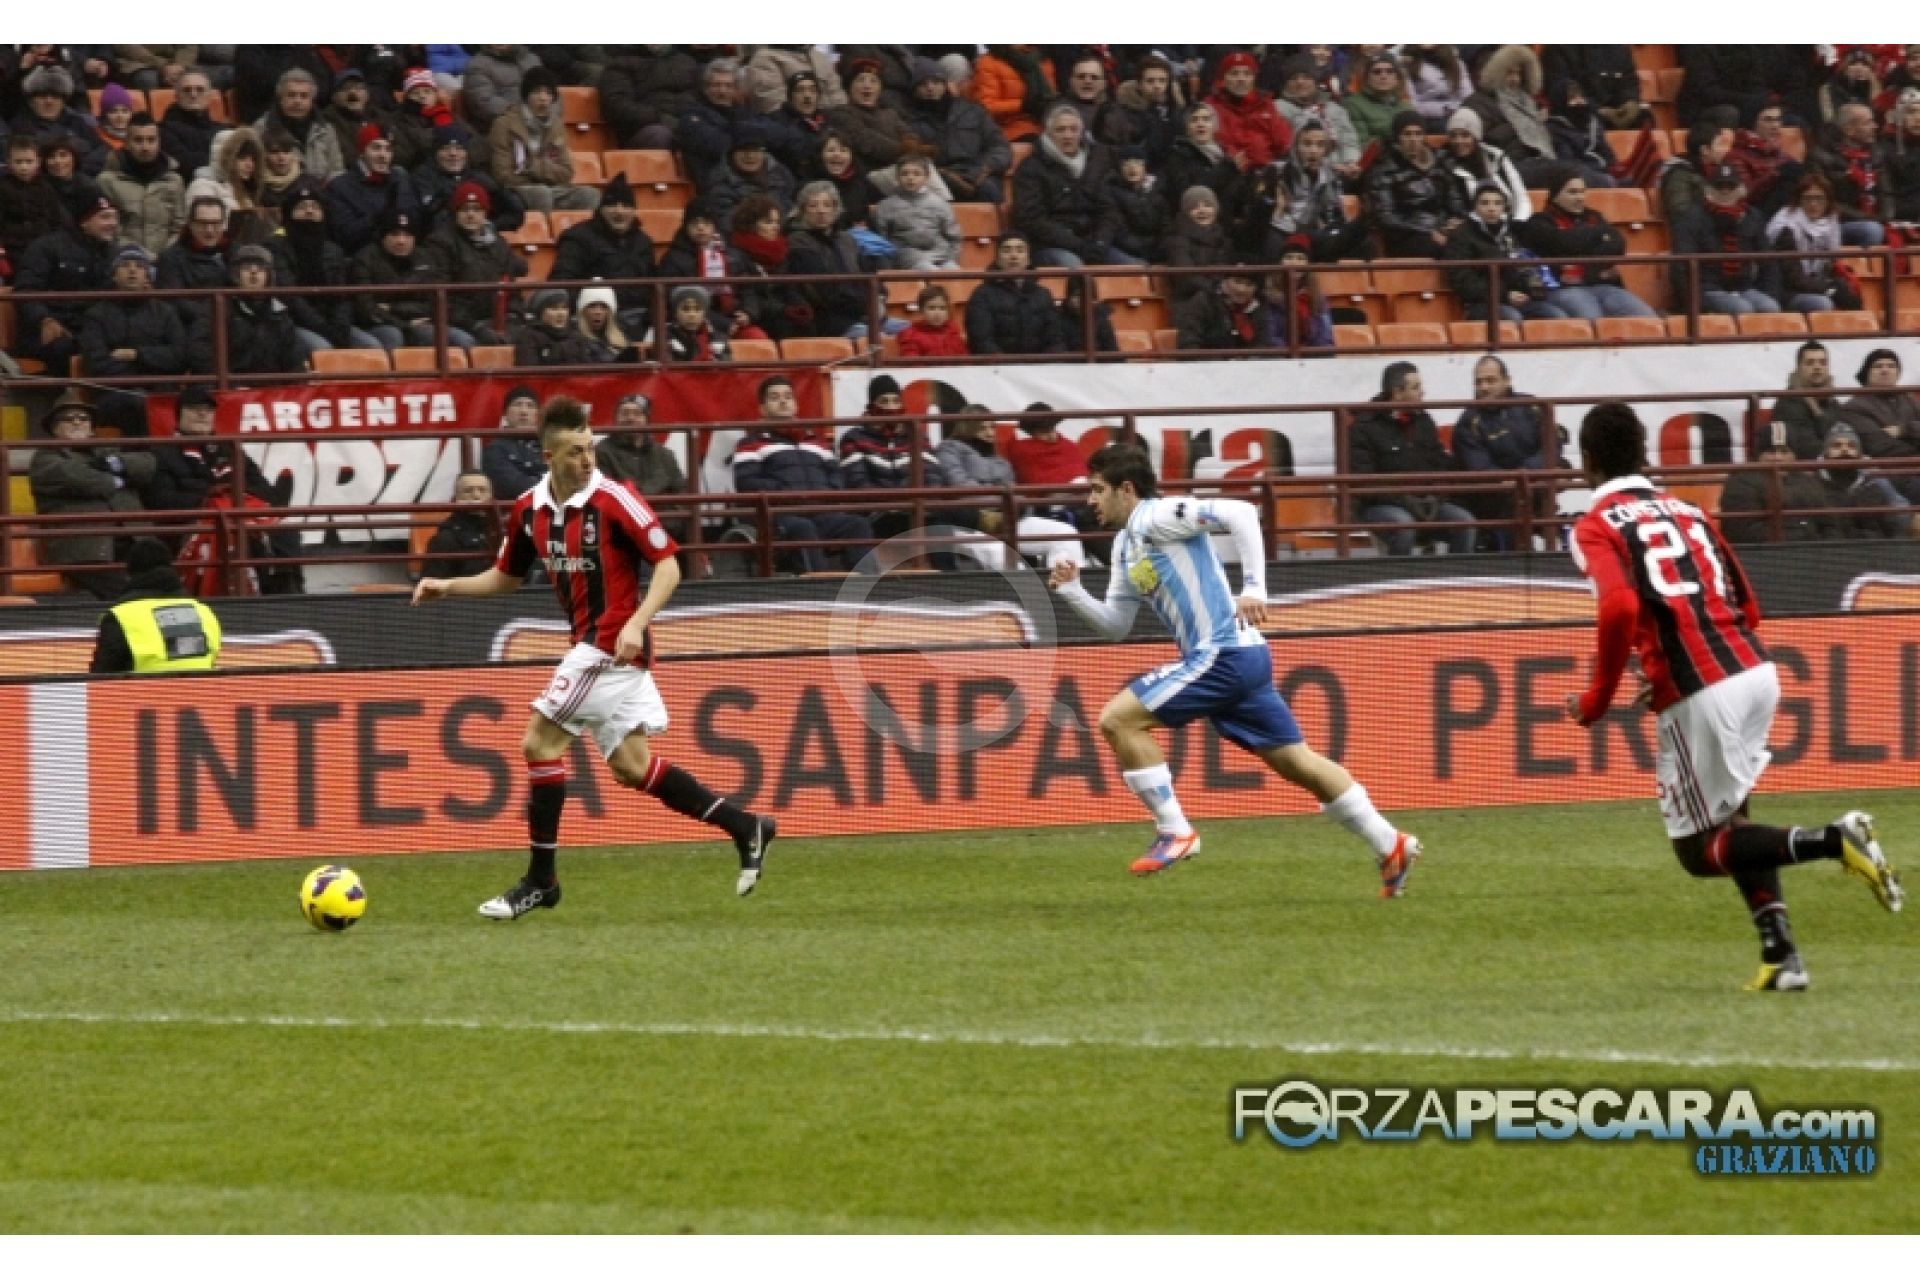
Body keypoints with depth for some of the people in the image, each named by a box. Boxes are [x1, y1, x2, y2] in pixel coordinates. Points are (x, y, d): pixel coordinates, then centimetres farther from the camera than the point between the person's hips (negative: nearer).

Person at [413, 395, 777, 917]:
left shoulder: (614, 499, -14)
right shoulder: (530, 509, 7)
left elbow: (668, 564, -13)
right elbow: (507, 577, 22)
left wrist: (636, 623, -24)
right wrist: (448, 587, 9)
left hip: (613, 644, -7)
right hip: (591, 646, 8)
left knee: (540, 742, -8)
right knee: (631, 767, 8)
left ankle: (540, 879, 1)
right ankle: (745, 828, 18)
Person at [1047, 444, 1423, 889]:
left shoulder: (1157, 516, -10)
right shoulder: (1125, 544, 19)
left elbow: (1240, 513, -21)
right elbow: (1117, 625, 24)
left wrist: (1254, 588, -27)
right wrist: (1071, 591, 9)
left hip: (1223, 653, -10)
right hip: (1238, 658, 10)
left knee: (1117, 719, -11)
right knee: (1297, 760, 13)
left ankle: (1175, 833, -7)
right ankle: (1391, 847, 17)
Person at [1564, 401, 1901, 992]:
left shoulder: (1596, 527, 0)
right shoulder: (1687, 511, 20)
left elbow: (1620, 609, -19)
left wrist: (1596, 699, -8)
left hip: (1697, 694, -7)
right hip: (1757, 671, 7)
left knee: (1698, 849, 6)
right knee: (1728, 815, 24)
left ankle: (1830, 840, -16)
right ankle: (1780, 953, 9)